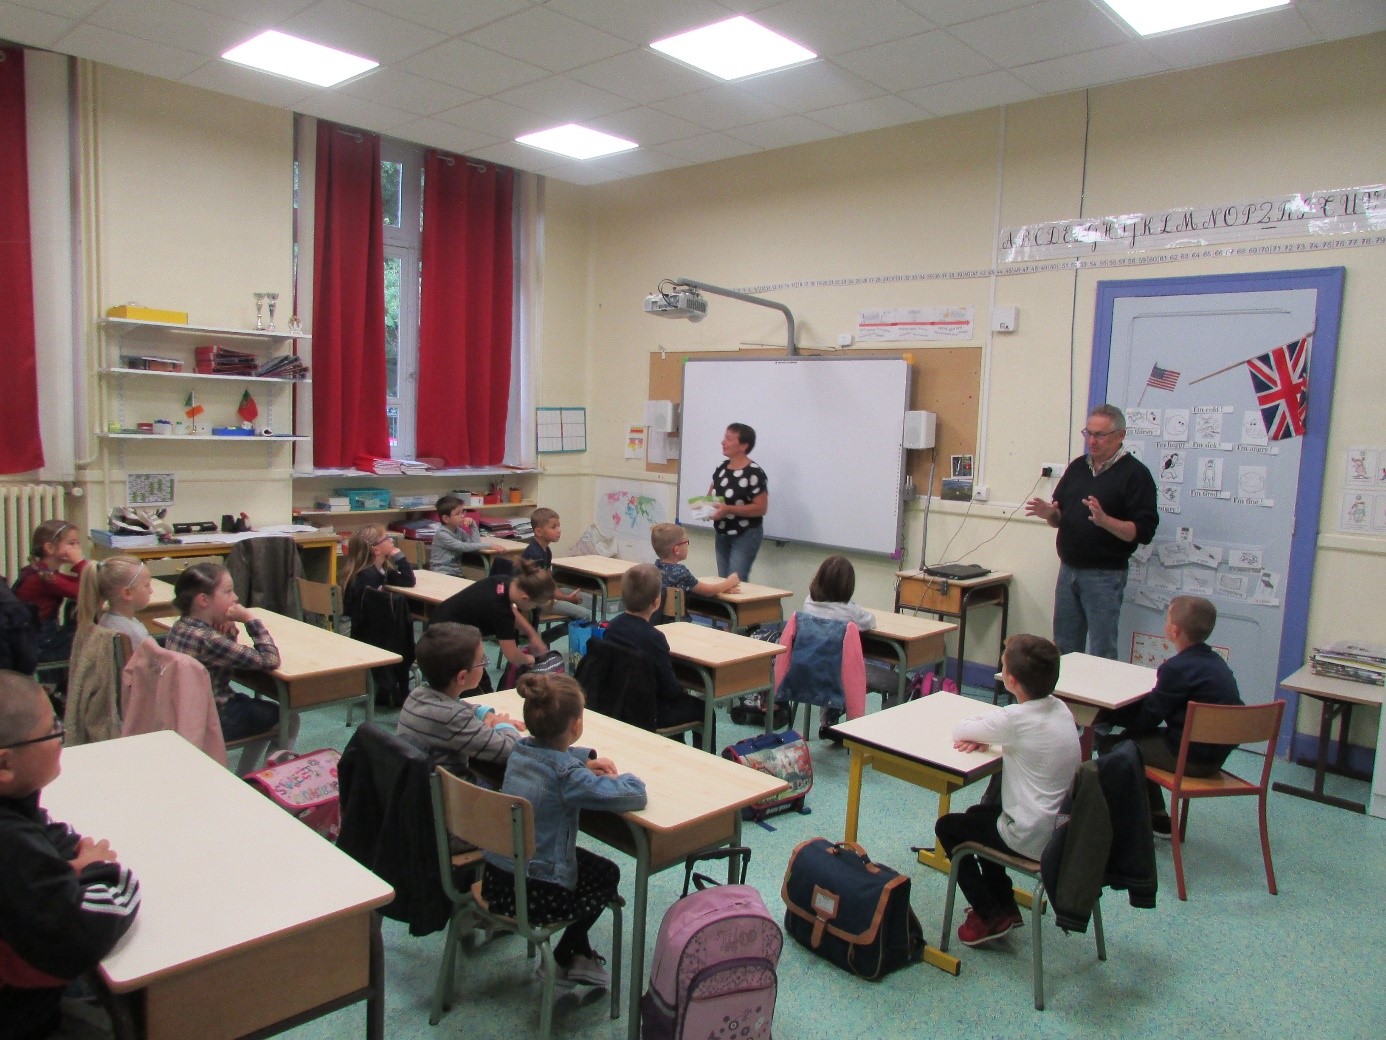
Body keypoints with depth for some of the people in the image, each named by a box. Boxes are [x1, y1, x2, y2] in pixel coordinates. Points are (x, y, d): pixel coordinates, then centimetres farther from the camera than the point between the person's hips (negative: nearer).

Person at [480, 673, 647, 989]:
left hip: (493, 879, 7)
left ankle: (580, 953, 40)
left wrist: (585, 761, 8)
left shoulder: (520, 750, -2)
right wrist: (617, 777, -5)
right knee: (607, 874, 21)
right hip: (535, 895, -7)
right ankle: (561, 960, 30)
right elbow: (635, 794, -27)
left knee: (584, 859, 30)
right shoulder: (567, 776, -25)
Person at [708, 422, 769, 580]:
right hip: (722, 534, 8)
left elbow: (761, 508, -18)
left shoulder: (754, 473, -17)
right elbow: (711, 495, 18)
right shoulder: (721, 469, 6)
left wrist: (728, 509, -25)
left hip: (746, 535, -7)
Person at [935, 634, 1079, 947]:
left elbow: (959, 730, -16)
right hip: (1062, 826, 8)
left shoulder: (1018, 719, -25)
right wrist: (985, 735, -6)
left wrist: (979, 732, 3)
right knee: (980, 813, 30)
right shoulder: (1060, 709, 0)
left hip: (1032, 840, -8)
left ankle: (990, 916, 16)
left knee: (947, 827, 12)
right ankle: (1005, 906, 34)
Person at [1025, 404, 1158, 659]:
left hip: (1105, 575, -6)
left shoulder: (1135, 473, -7)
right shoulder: (1077, 466, 12)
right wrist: (1049, 513, -7)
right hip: (1068, 569, 6)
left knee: (1102, 654, 0)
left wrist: (1105, 520, -29)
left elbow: (1143, 531, -14)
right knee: (1064, 648, 13)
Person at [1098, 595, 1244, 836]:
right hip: (1215, 752, 10)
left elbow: (1148, 717, -15)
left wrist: (1104, 714, 3)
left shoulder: (1177, 668, -22)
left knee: (1109, 745, -1)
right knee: (1139, 737, 24)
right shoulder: (1215, 661, 7)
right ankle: (1156, 816, 30)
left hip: (1192, 759, -10)